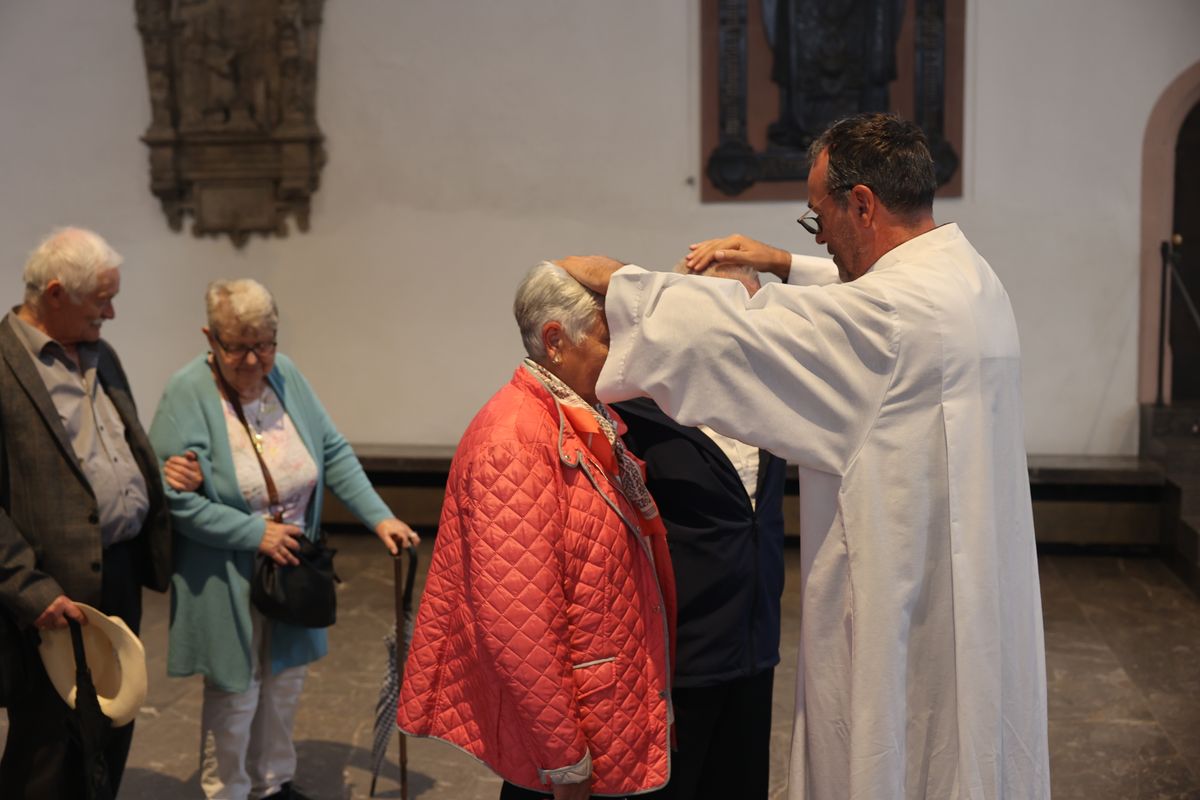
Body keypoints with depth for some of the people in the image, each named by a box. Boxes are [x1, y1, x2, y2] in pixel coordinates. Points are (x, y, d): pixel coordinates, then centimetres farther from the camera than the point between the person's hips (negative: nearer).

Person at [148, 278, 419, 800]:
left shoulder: (285, 375, -3)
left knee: (285, 680, 18)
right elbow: (173, 498, -20)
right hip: (227, 578, -5)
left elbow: (334, 454, 1)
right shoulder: (187, 393, -18)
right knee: (236, 690, 8)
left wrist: (379, 517, -8)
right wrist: (256, 533, -21)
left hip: (291, 562, 5)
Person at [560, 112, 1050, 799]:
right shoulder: (968, 276, 5)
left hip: (911, 623, -9)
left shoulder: (893, 313, -25)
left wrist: (617, 280, -11)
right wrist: (786, 266, 18)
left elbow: (726, 338, -24)